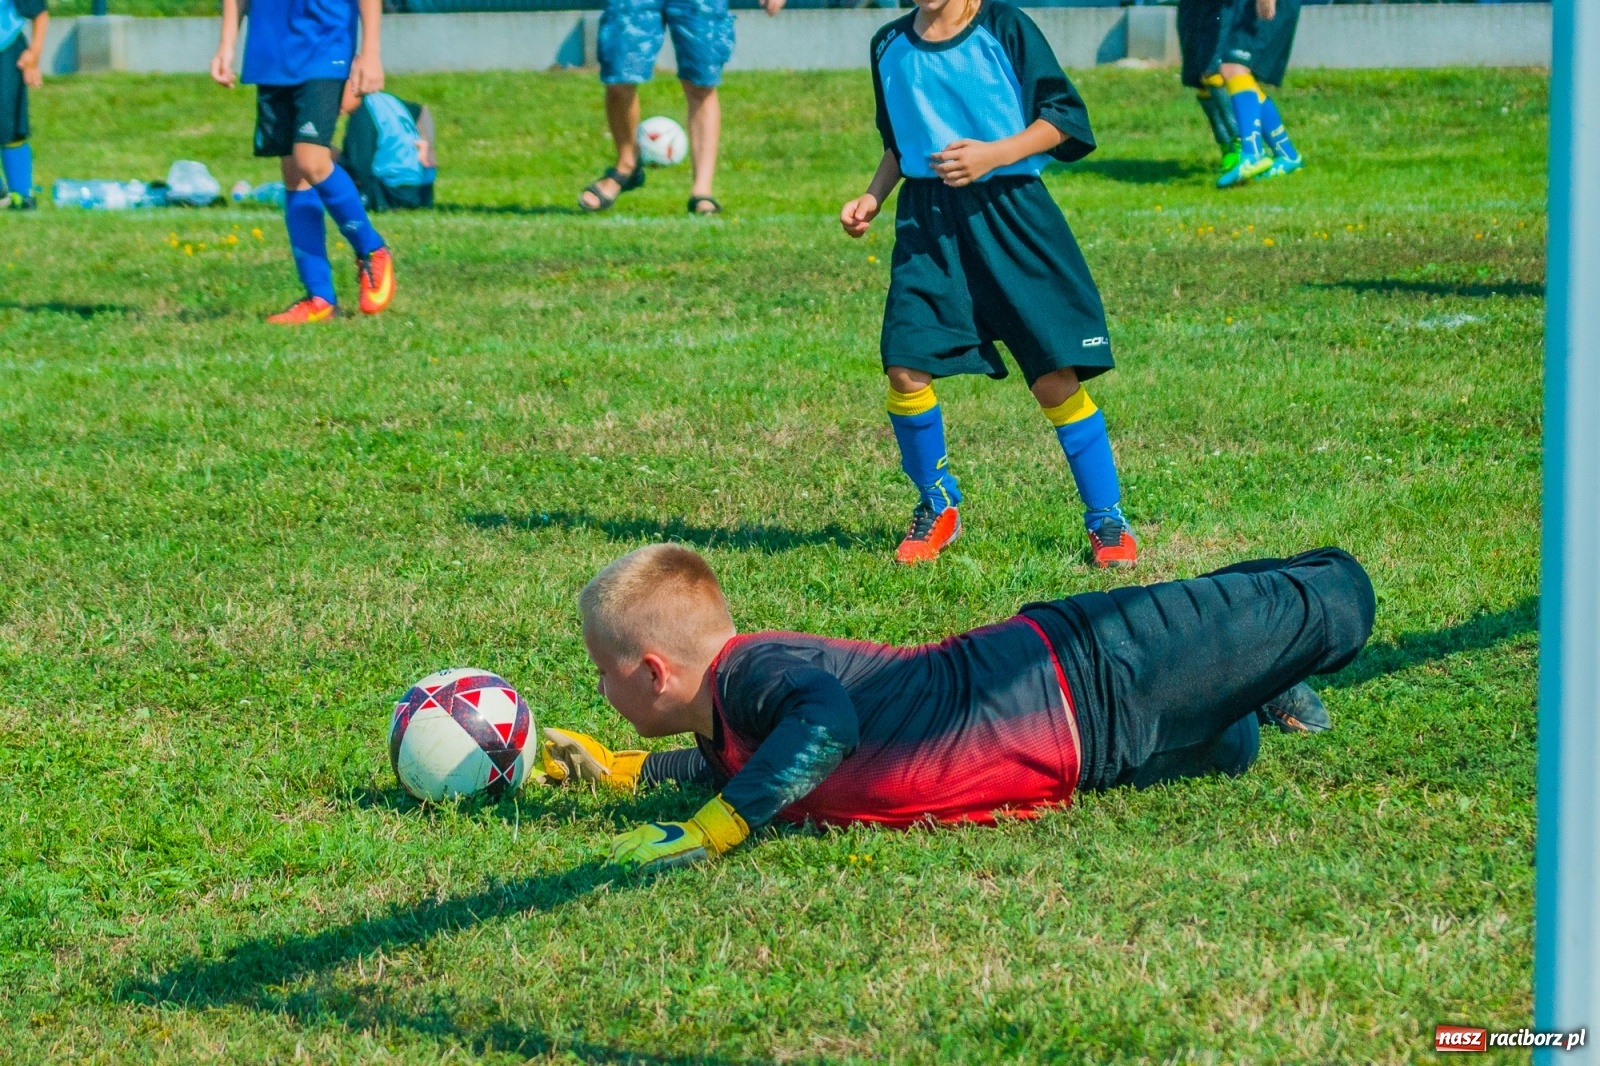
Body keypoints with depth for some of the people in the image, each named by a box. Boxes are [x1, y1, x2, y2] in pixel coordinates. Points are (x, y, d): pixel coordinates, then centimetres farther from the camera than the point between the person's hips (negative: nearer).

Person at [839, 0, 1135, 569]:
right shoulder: (889, 47, 10)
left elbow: (1063, 116, -5)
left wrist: (993, 154, -17)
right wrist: (872, 198, 9)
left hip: (1010, 211, -4)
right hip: (927, 222, 4)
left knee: (1056, 377, -6)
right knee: (905, 368, -9)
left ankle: (1107, 521, 8)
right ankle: (938, 506, 15)